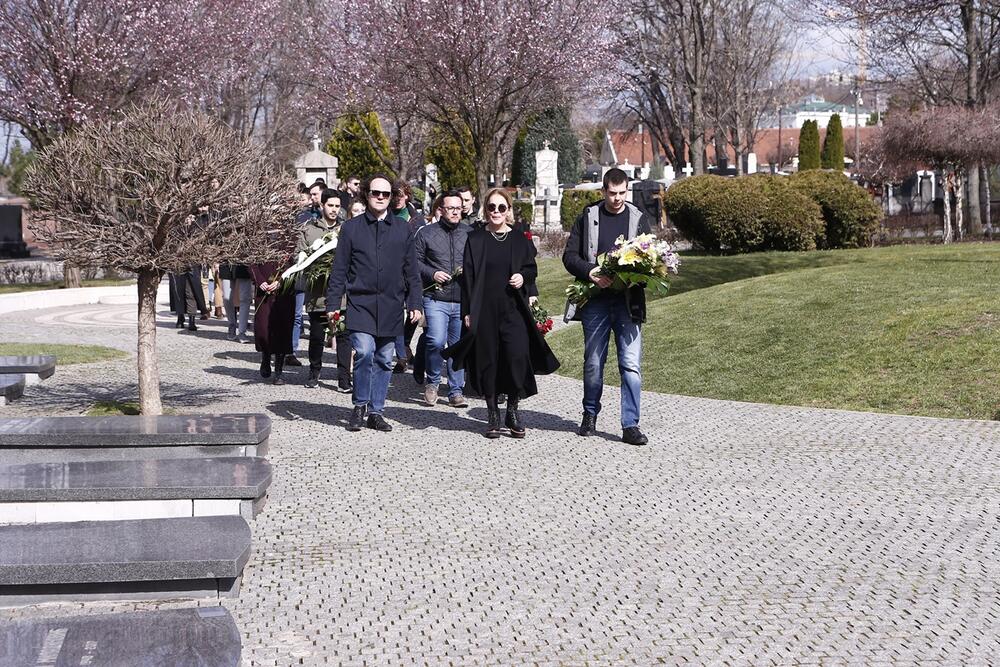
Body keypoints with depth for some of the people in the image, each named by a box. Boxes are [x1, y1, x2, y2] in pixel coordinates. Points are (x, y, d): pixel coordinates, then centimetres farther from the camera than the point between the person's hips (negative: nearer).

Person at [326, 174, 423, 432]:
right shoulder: (352, 227, 4)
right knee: (364, 353, -17)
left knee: (384, 361, 6)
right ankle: (360, 406, 1)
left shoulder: (402, 229, 9)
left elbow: (411, 271, 12)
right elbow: (339, 269, 5)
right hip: (360, 304, -2)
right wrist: (332, 302, 0)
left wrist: (414, 303, 6)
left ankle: (376, 411, 18)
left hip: (391, 306, 2)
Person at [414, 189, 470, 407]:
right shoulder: (426, 233, 5)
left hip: (464, 300, 3)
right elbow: (415, 261, 4)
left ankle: (456, 391, 16)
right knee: (436, 341, -16)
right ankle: (432, 382, 8)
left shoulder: (471, 233, 11)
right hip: (436, 299, -2)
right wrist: (432, 274, -11)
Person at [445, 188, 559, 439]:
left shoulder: (519, 240, 8)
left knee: (517, 357, -11)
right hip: (484, 311, 0)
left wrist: (523, 276, -8)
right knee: (488, 360, 2)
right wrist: (467, 311, -3)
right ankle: (493, 415, 15)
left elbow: (532, 268, 15)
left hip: (513, 309, 0)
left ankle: (513, 411, 8)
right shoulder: (475, 239, 4)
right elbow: (468, 276, 3)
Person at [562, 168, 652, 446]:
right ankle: (590, 415, 28)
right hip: (596, 300, 0)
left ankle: (630, 426, -3)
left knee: (631, 365, -6)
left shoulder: (639, 219, 8)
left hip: (628, 301, 0)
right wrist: (590, 272, -15)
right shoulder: (588, 216, 5)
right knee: (593, 363, 9)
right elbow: (569, 256, 3)